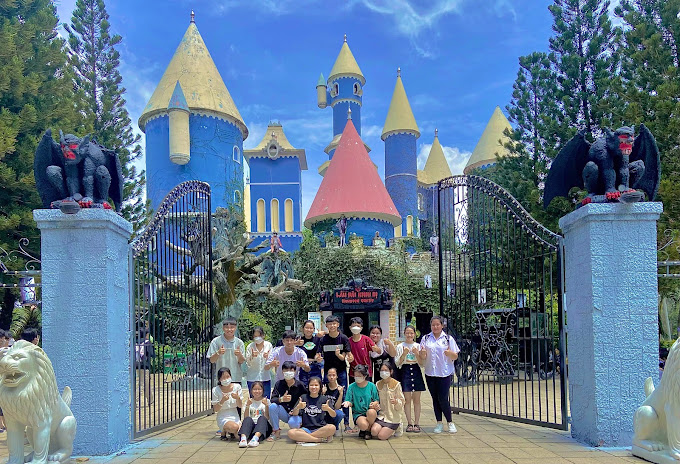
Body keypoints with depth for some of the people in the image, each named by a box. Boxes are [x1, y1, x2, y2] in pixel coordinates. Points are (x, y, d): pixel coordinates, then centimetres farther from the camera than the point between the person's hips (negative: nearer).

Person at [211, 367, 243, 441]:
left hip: (235, 416, 4)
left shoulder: (237, 387, -3)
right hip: (223, 418, -4)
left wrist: (237, 398, -20)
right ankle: (224, 431, 1)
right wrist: (222, 401, -25)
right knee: (235, 427, -35)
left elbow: (240, 406, 1)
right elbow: (215, 410, -7)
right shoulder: (216, 390, -10)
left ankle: (231, 432, 14)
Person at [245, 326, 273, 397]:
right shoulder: (250, 347, -3)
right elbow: (248, 363, -7)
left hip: (265, 378, 1)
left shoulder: (268, 345, -1)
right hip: (252, 378, -1)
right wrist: (252, 357, -27)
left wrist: (267, 357, -22)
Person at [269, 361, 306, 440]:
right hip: (284, 413, 3)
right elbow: (272, 399, -13)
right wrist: (281, 399, -35)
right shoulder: (279, 384, -3)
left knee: (292, 423, -35)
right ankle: (276, 432, -10)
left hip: (296, 413, -3)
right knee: (273, 406, -25)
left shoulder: (300, 385, -11)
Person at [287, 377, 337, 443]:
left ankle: (304, 437, -19)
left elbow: (333, 415, 2)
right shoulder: (303, 398, 8)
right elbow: (294, 414, 2)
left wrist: (328, 409, -20)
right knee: (290, 433, -29)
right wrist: (298, 407, -20)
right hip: (306, 428, 0)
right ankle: (321, 439, -23)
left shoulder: (324, 399, 7)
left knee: (332, 428, -32)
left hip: (320, 429, 0)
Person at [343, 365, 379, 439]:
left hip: (370, 411, 1)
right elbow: (350, 402, 2)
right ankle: (362, 430, 7)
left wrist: (374, 403, -17)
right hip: (358, 413, -1)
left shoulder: (371, 386, 4)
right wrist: (348, 403, -21)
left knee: (371, 412, -38)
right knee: (363, 425, -35)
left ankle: (368, 430, -6)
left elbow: (377, 400, 6)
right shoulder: (351, 387, 3)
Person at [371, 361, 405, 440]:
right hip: (382, 414, 4)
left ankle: (396, 428, 14)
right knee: (374, 431, -20)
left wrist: (396, 402, -29)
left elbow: (402, 402, -7)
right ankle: (387, 428, 12)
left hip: (393, 416, -4)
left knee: (382, 436, -16)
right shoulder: (378, 384, 5)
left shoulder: (396, 384, -8)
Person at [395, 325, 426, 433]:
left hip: (416, 371, 1)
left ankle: (416, 423, 6)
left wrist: (416, 354, -13)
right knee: (407, 399, -1)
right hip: (405, 371, -1)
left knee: (416, 400, 2)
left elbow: (421, 362, 4)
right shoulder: (400, 346, 4)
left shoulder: (418, 346, 7)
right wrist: (404, 354, -15)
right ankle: (409, 423, 5)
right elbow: (397, 363, 0)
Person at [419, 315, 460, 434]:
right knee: (435, 399, 7)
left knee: (443, 399, -5)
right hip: (430, 373, 3)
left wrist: (450, 353, -19)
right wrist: (422, 353, -17)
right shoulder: (426, 339, 8)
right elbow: (422, 358, 6)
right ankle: (439, 423, 17)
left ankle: (450, 422, 11)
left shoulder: (448, 338, 3)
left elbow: (455, 357, 3)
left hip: (444, 373, -2)